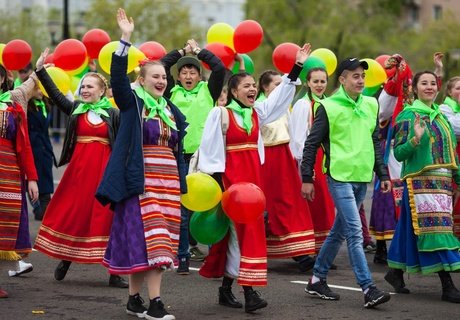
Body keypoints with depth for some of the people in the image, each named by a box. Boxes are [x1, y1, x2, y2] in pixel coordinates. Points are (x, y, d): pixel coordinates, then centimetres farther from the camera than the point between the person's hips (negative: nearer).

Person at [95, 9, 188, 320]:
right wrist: (126, 40, -23)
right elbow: (118, 75, -15)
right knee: (145, 237, -11)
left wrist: (181, 180, 15)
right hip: (139, 180, -6)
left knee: (158, 242, 3)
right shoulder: (132, 102, 1)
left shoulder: (171, 110, 16)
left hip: (168, 183, 6)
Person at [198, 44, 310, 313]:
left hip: (253, 175, 7)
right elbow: (211, 149, -9)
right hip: (232, 175, -7)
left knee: (241, 230, 7)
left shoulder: (258, 112, 10)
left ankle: (227, 288, 15)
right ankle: (248, 292, -14)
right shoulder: (220, 114, -7)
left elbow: (282, 93, 15)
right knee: (243, 229, -11)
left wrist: (297, 67, 9)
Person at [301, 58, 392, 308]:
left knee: (339, 231, 13)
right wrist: (307, 179, -5)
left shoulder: (371, 105, 11)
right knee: (355, 232, -12)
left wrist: (383, 174, 14)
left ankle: (317, 280, 24)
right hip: (340, 177, -6)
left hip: (362, 178, 6)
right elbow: (312, 144, -3)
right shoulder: (329, 107, -6)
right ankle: (368, 289, -15)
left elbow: (375, 142, 19)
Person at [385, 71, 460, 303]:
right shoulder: (409, 115, -3)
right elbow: (398, 153, -8)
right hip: (421, 181, -7)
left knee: (412, 230, 9)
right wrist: (415, 140, -26)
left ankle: (395, 273, 22)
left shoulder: (440, 116, 17)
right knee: (436, 229, -12)